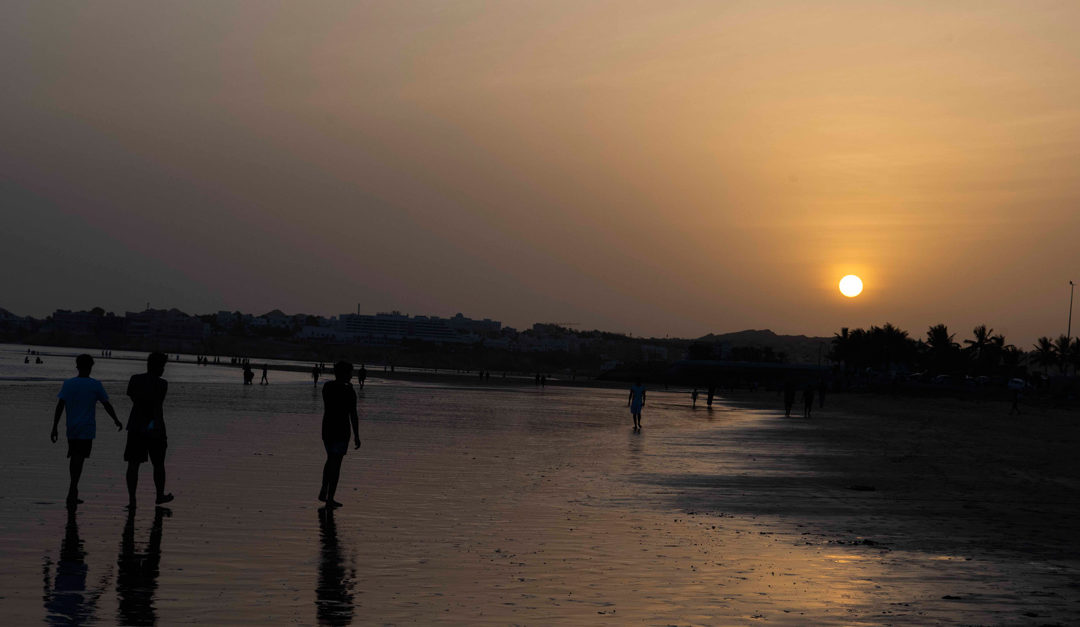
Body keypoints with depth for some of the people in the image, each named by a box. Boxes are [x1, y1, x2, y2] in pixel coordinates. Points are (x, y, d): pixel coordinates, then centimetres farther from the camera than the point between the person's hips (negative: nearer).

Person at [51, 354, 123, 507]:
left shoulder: (68, 384, 3)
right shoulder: (95, 385, -4)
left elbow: (59, 406, -3)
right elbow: (107, 405, 1)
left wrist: (54, 428, -2)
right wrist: (116, 420, 16)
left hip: (71, 430, 4)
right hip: (87, 429, -3)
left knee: (74, 459, 14)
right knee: (79, 460, -7)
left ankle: (73, 494, 20)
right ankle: (72, 494, -17)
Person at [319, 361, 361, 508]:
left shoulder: (327, 386, 4)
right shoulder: (349, 391, -14)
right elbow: (353, 415, -14)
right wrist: (356, 436, -8)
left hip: (327, 429, 6)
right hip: (341, 430, -6)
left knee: (331, 459, 23)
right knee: (336, 463, 0)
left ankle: (323, 491, 18)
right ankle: (330, 499, 2)